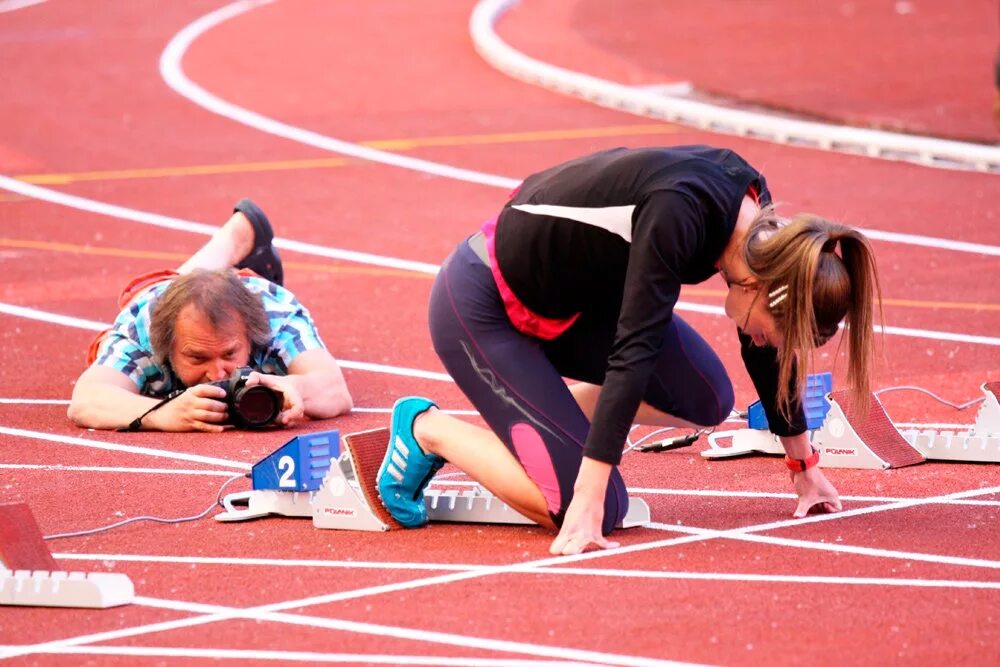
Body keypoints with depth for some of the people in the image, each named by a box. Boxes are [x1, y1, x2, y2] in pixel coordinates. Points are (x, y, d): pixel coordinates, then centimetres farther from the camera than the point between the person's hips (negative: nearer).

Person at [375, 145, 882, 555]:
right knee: (578, 506, -14)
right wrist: (589, 502, -38)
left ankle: (545, 402, 13)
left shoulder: (758, 220, -9)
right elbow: (634, 352, -37)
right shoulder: (678, 215, -34)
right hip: (482, 306, -9)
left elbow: (767, 352, 5)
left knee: (705, 401, -2)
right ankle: (426, 429, 2)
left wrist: (803, 463, 12)